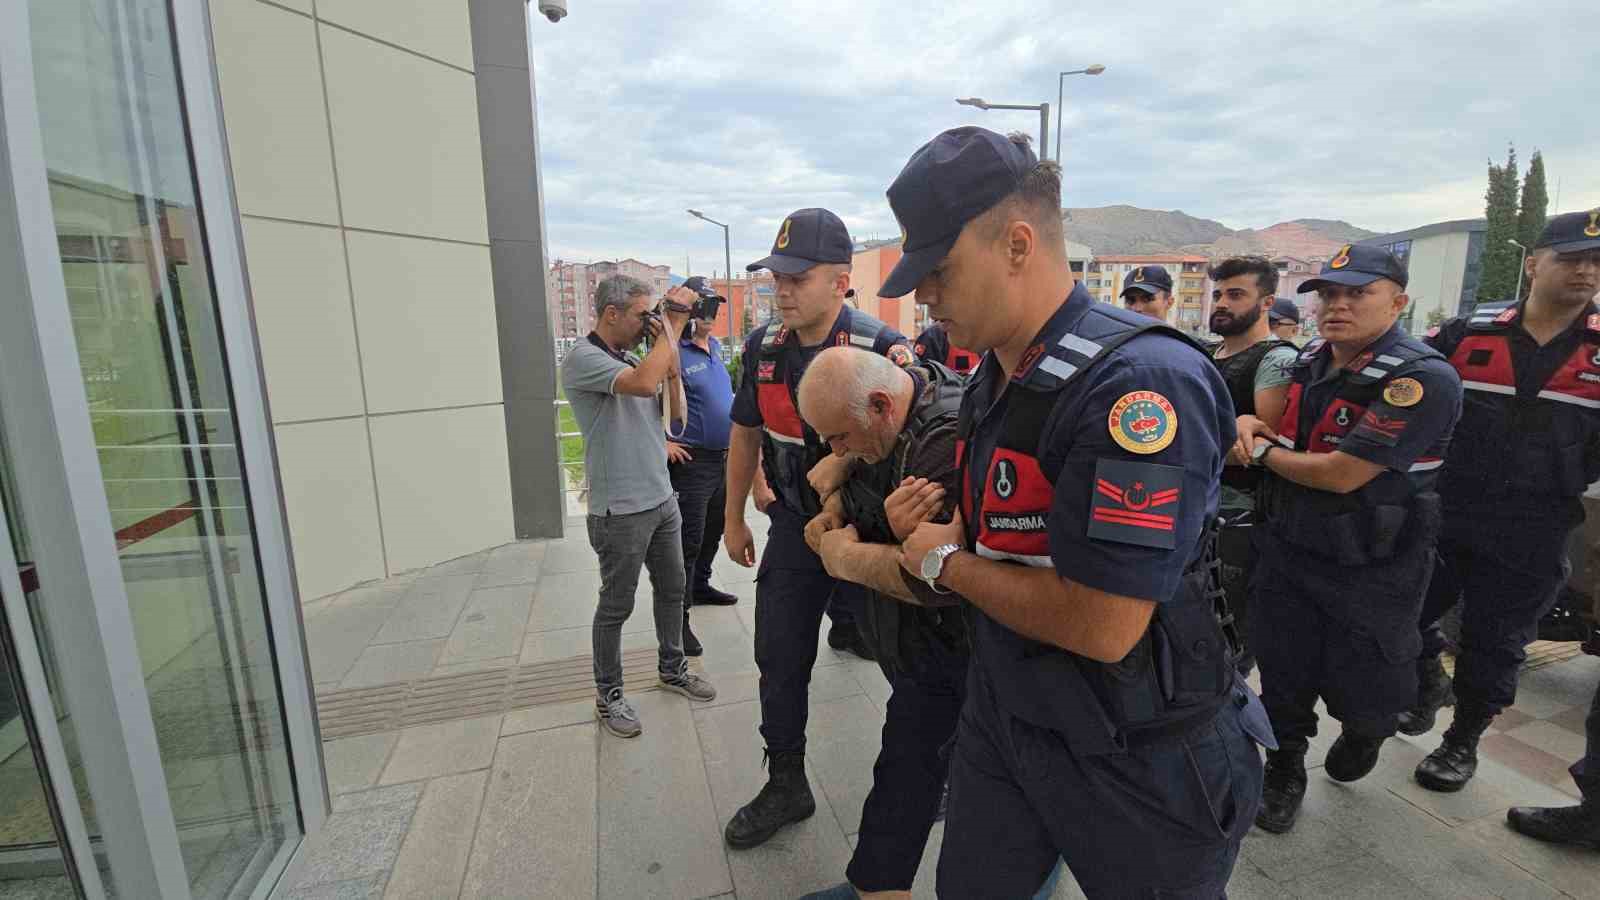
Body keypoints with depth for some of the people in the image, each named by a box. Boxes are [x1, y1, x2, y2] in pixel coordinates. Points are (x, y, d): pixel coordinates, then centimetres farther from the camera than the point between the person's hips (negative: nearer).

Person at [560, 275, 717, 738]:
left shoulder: (631, 358, 8)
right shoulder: (583, 358, -15)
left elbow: (676, 413, 9)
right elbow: (645, 384, -33)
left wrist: (670, 350, 0)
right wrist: (672, 326, -21)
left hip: (662, 500, 8)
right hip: (620, 511, -8)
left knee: (671, 589, 19)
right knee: (617, 606, 7)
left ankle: (672, 668, 39)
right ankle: (608, 695, 25)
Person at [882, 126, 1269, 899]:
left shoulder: (1141, 381, -27)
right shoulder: (991, 377, 2)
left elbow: (1100, 626, -30)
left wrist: (947, 564, -16)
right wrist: (937, 526, -4)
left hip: (1137, 762, -7)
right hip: (1001, 718, 7)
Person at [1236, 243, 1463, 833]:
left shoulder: (1423, 379, -21)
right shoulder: (1307, 360, 1)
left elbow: (1340, 474, -27)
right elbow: (1274, 423, 20)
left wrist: (1264, 453, -10)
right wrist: (1246, 421, -4)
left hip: (1371, 572, -5)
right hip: (1286, 548, 5)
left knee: (1359, 690, 14)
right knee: (1284, 676, 13)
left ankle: (1365, 734, 49)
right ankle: (1285, 771, 35)